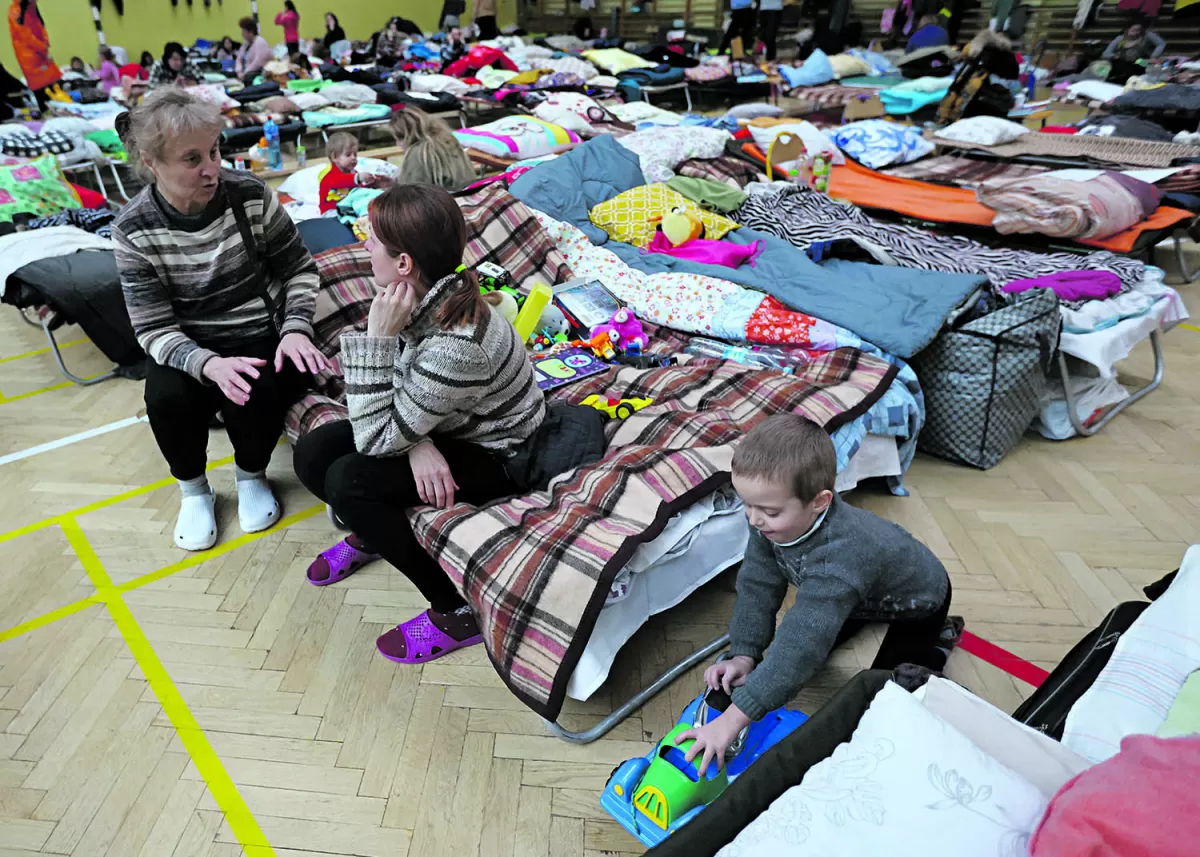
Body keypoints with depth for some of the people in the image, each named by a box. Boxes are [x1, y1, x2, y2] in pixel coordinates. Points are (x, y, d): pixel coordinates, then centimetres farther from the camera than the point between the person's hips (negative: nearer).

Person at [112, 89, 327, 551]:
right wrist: (209, 364, -32)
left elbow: (299, 267, -2)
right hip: (189, 348, 1)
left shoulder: (251, 194, -12)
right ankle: (192, 488, 5)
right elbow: (154, 328, -13)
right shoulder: (133, 230, -12)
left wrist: (296, 329, -19)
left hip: (263, 337, 0)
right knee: (166, 398, -29)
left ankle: (251, 475, 6)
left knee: (253, 394, -30)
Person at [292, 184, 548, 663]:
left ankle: (457, 610, -9)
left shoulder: (454, 345, -37)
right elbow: (391, 396, -1)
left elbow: (374, 439, -29)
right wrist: (415, 441, -22)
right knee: (311, 454, -2)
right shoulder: (419, 298, -12)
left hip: (495, 457, -8)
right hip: (443, 428, 8)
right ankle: (370, 533, 30)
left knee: (349, 481, -25)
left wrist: (377, 335, -32)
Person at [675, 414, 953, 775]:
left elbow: (804, 643, -51)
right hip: (862, 597, 6)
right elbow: (757, 587, -17)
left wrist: (733, 718, -52)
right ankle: (867, 622, 27)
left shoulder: (841, 555, -48)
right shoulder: (769, 521, -27)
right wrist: (744, 654, -28)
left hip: (916, 600, -6)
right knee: (793, 642, 7)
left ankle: (932, 648, 15)